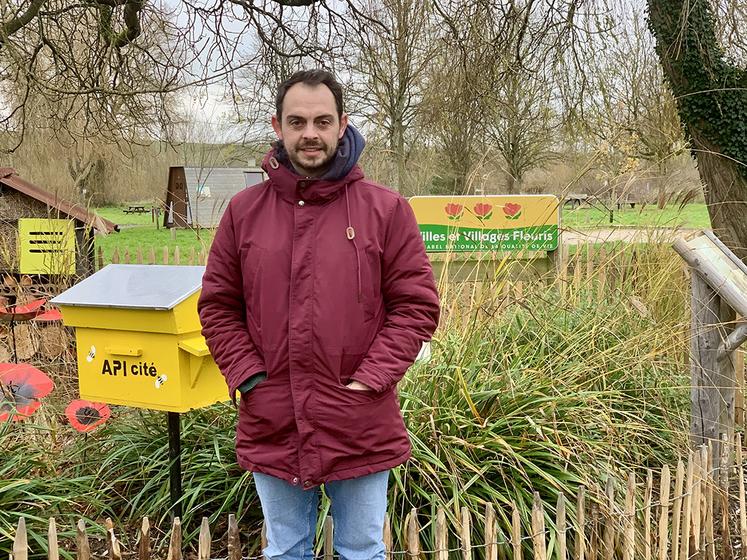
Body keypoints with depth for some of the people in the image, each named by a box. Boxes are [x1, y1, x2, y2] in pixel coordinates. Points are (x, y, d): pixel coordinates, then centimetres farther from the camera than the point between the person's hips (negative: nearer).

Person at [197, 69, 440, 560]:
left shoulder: (386, 209, -4)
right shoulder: (244, 211, 2)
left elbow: (417, 306, -5)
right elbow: (218, 306, 6)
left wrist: (370, 379, -13)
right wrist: (248, 377, -6)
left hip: (361, 427, -2)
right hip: (272, 427, 2)